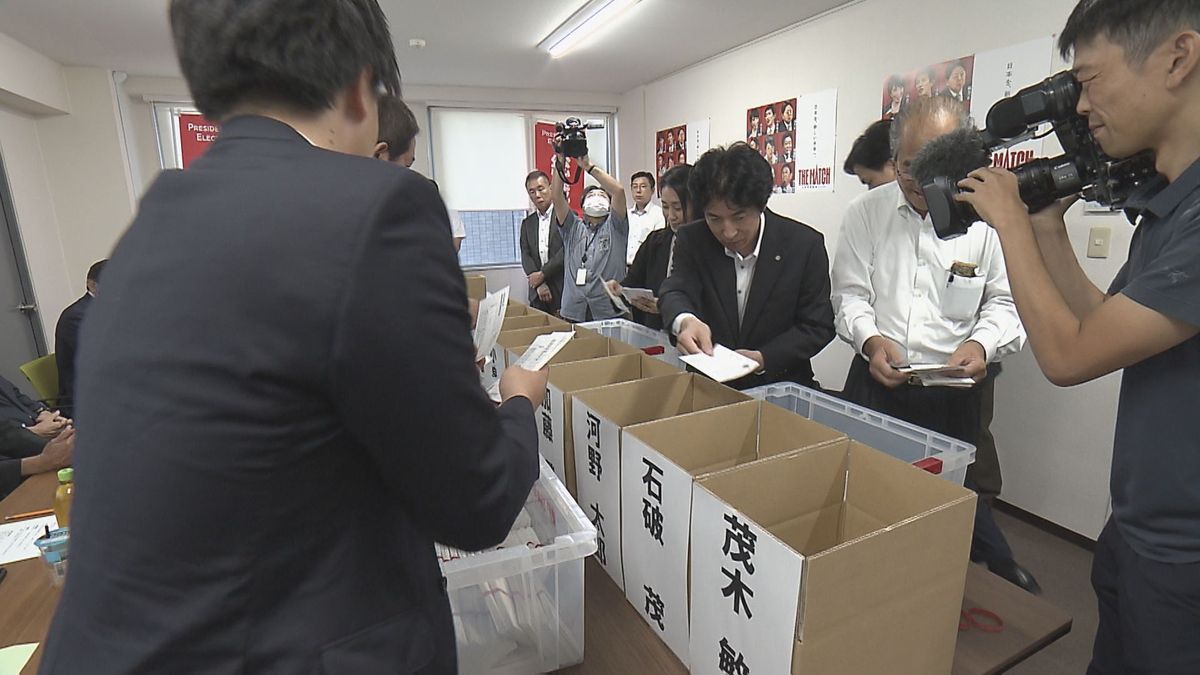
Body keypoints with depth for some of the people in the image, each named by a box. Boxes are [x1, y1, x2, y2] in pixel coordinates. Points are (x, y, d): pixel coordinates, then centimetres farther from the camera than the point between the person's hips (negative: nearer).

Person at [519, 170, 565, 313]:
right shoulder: (527, 223, 15)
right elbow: (525, 255, 6)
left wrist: (543, 274, -11)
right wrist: (539, 284, -8)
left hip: (563, 291, -4)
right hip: (538, 294, 4)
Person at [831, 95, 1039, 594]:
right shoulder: (866, 212, -1)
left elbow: (1005, 304, 0)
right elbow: (849, 294, -1)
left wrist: (981, 343, -20)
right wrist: (870, 339, -20)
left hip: (953, 390, -1)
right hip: (876, 382, 2)